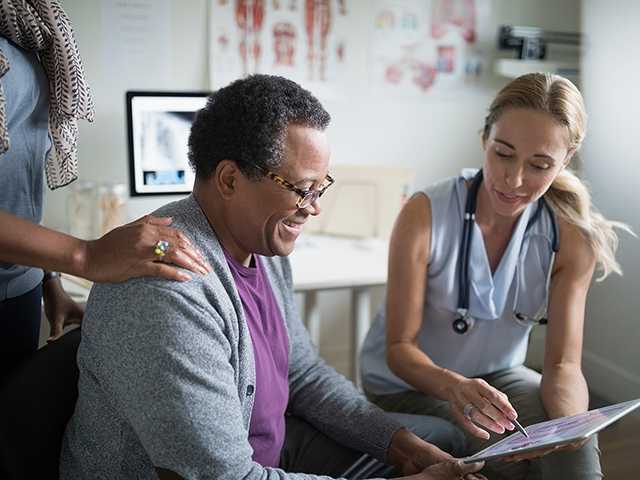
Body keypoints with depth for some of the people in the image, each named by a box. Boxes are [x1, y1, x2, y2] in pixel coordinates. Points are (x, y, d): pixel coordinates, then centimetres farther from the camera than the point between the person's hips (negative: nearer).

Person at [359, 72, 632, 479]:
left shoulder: (571, 237, -14)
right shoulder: (425, 215, -23)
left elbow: (563, 363, -14)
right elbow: (399, 347, -18)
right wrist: (451, 385, -39)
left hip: (496, 376, 3)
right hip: (410, 382, -2)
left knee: (574, 447, -24)